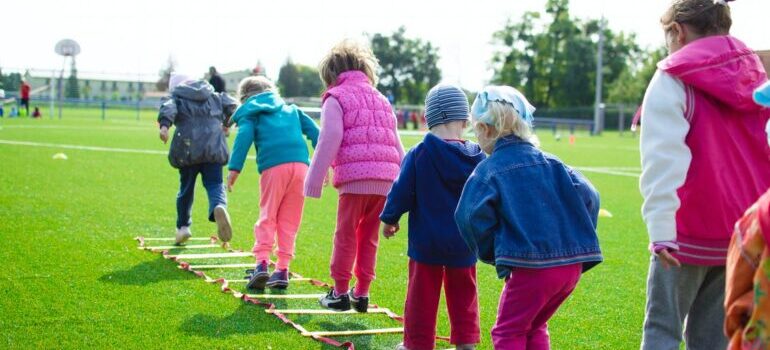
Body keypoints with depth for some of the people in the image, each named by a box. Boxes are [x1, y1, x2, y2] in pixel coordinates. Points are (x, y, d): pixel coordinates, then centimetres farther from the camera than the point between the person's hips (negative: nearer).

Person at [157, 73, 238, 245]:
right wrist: (226, 123, 30)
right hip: (214, 147, 1)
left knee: (186, 187, 14)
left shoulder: (176, 98, 13)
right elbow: (232, 105, 13)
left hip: (188, 149, -1)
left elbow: (168, 108, -8)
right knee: (214, 184, -1)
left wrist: (164, 125, -26)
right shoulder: (214, 96, 22)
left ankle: (183, 226, 22)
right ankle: (219, 207, -35)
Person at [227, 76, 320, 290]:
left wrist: (234, 168, -8)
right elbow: (313, 131, 20)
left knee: (267, 217, 5)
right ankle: (282, 270, 7)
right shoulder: (291, 109, 30)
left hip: (273, 167, -3)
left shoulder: (249, 113, 17)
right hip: (301, 164, 3)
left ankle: (262, 263, -10)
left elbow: (244, 136, -1)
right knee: (289, 221, 9)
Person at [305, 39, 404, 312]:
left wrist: (314, 181, -4)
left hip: (354, 177, -5)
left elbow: (329, 141, -6)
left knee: (346, 236, 5)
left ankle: (340, 292, 9)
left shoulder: (336, 98, 5)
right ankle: (361, 293, 17)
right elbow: (397, 145, 22)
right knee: (369, 238, 14)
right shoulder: (381, 99, 24)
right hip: (385, 180, 6)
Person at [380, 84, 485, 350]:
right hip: (464, 244, 3)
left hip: (426, 241, -3)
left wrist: (390, 219, 7)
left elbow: (402, 192, -9)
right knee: (463, 295, 16)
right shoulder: (477, 158, -4)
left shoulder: (419, 154, -13)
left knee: (422, 296, 7)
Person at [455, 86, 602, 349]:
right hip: (571, 265, 6)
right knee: (534, 327, 23)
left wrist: (492, 253, 0)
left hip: (530, 267, -6)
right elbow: (588, 196, 4)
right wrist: (577, 240, 13)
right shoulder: (550, 163, 12)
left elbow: (472, 217, -16)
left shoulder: (488, 170, -3)